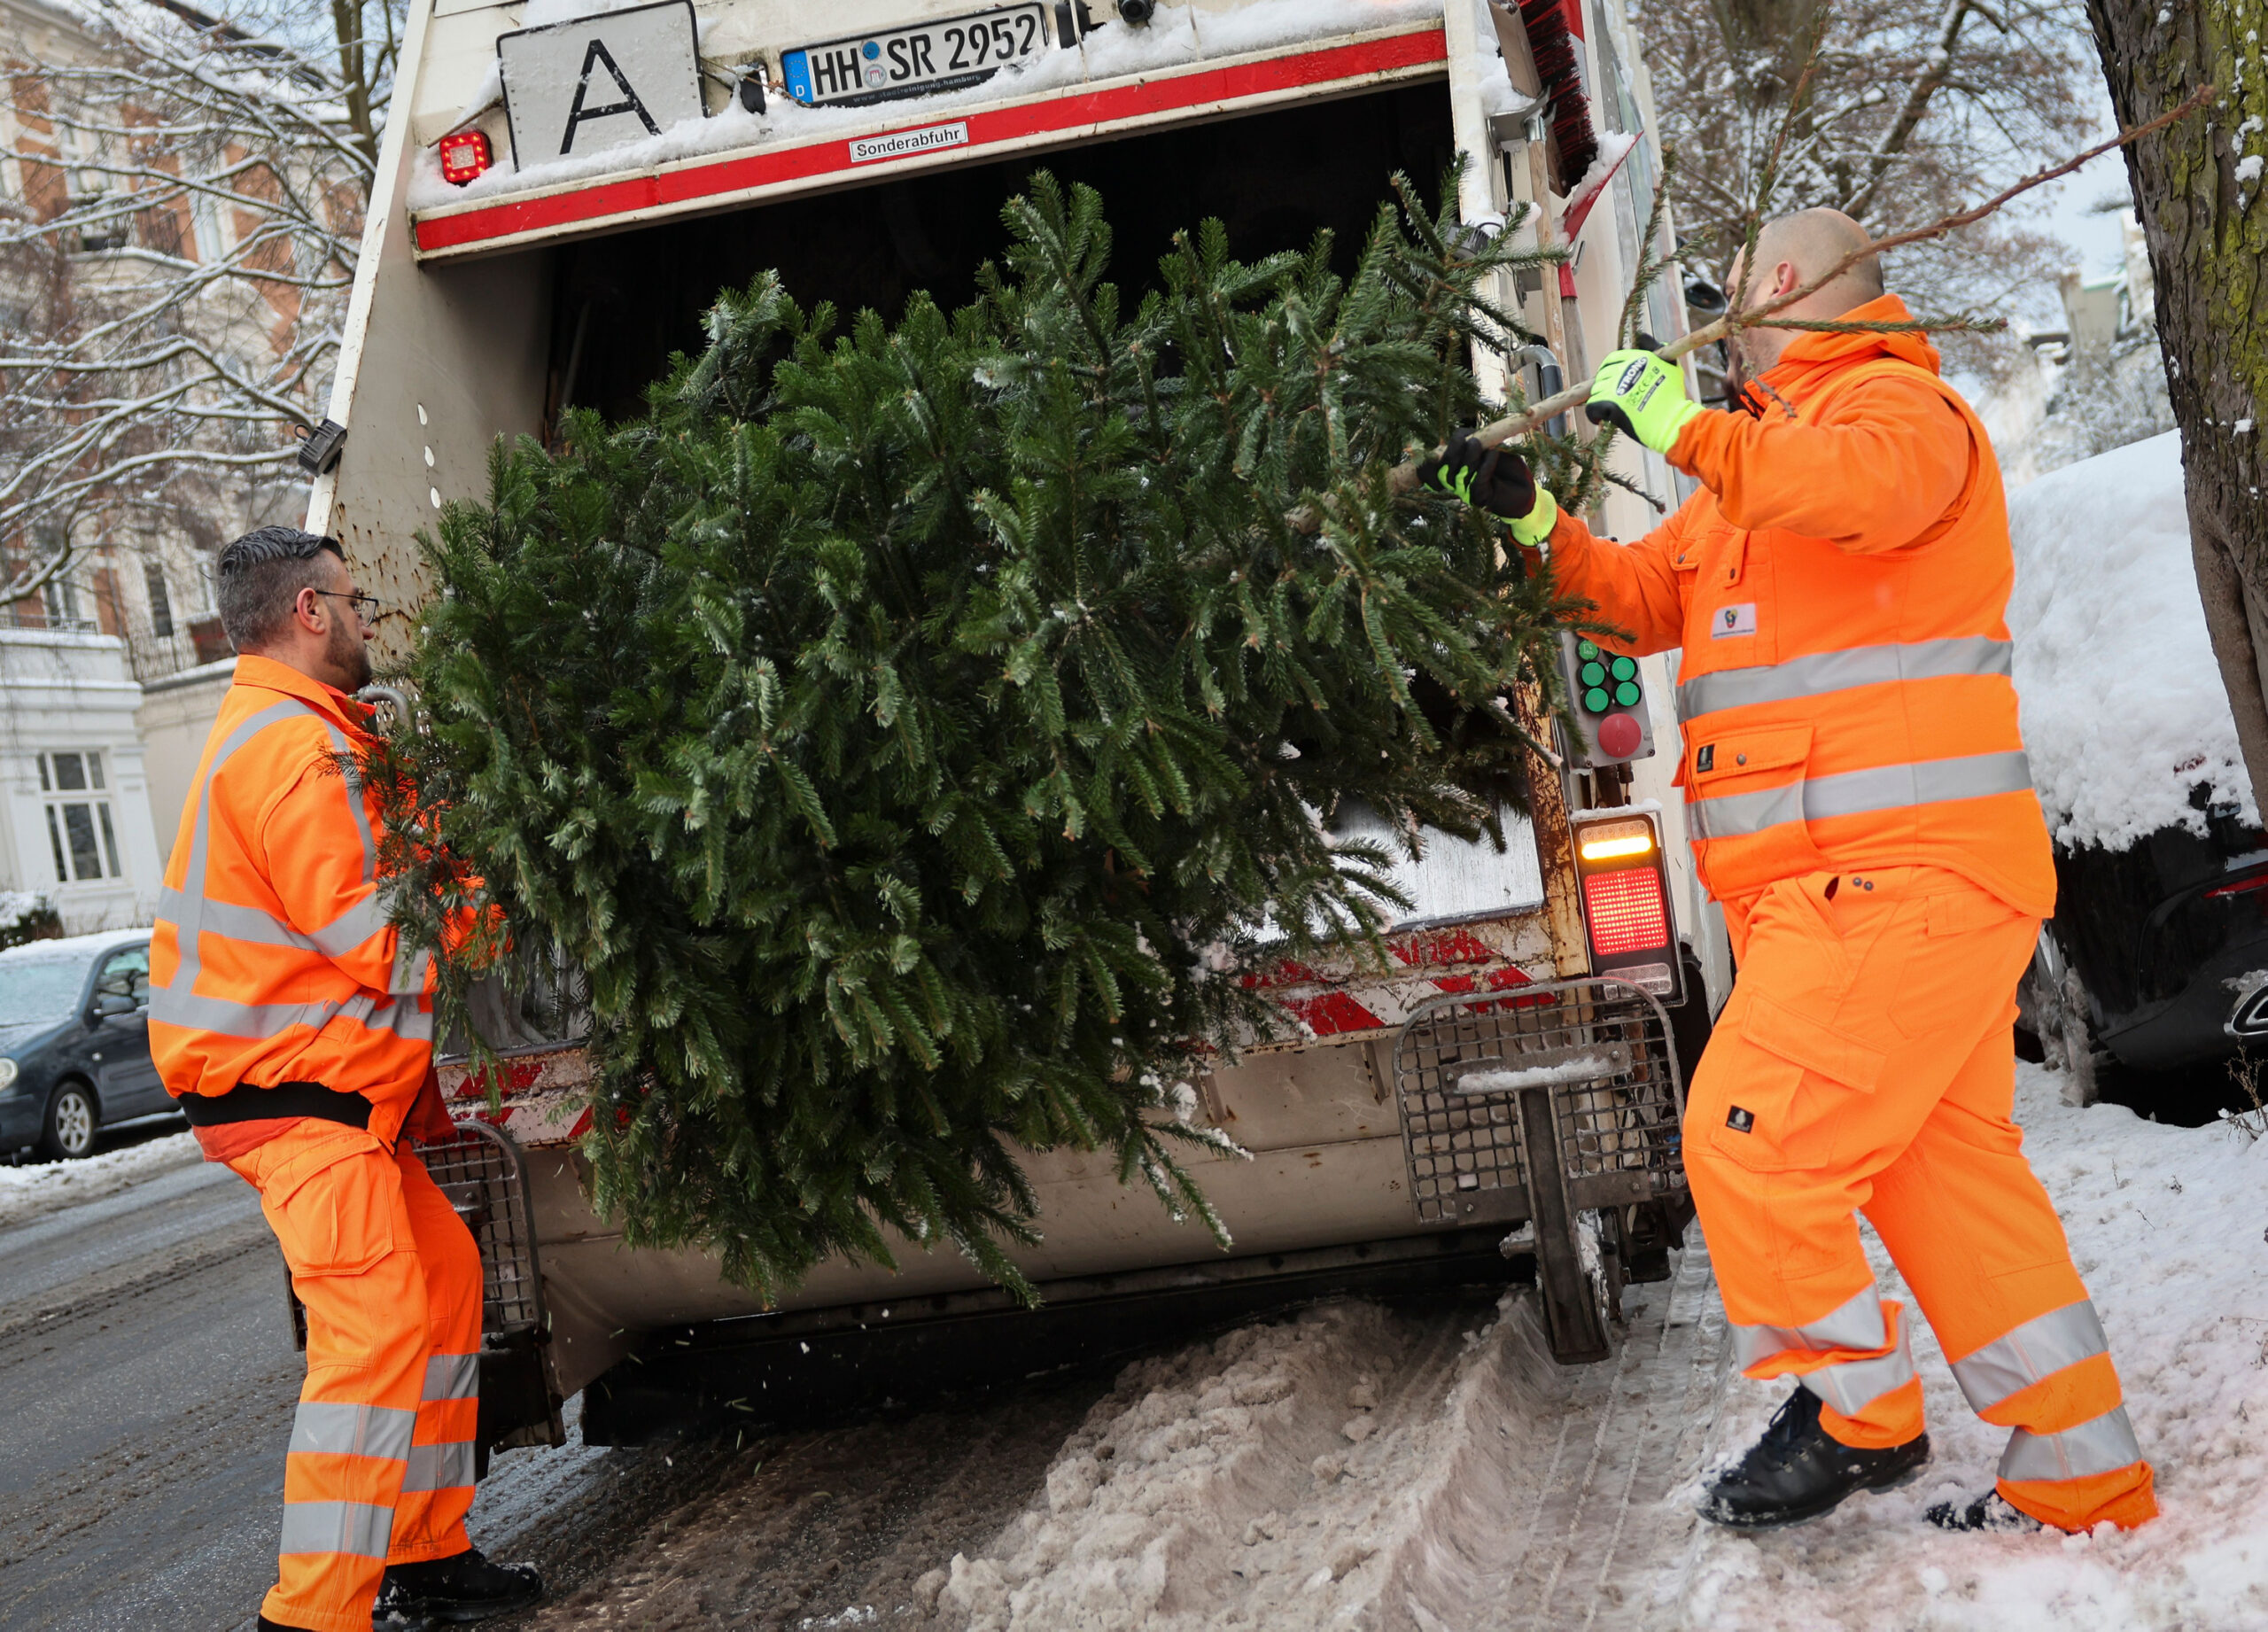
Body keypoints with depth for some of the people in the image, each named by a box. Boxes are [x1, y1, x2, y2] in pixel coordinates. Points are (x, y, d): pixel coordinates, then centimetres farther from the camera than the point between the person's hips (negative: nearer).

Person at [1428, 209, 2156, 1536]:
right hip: (1845, 881, 10)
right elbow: (1647, 597, 26)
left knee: (1753, 1141, -10)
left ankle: (1856, 1413, 5)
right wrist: (1539, 524, 12)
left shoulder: (1895, 400, -4)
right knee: (1953, 1172, 10)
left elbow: (1863, 484, -29)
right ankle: (2084, 1480, 15)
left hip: (1898, 875, -10)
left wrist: (1685, 427, -23)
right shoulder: (1760, 461, 27)